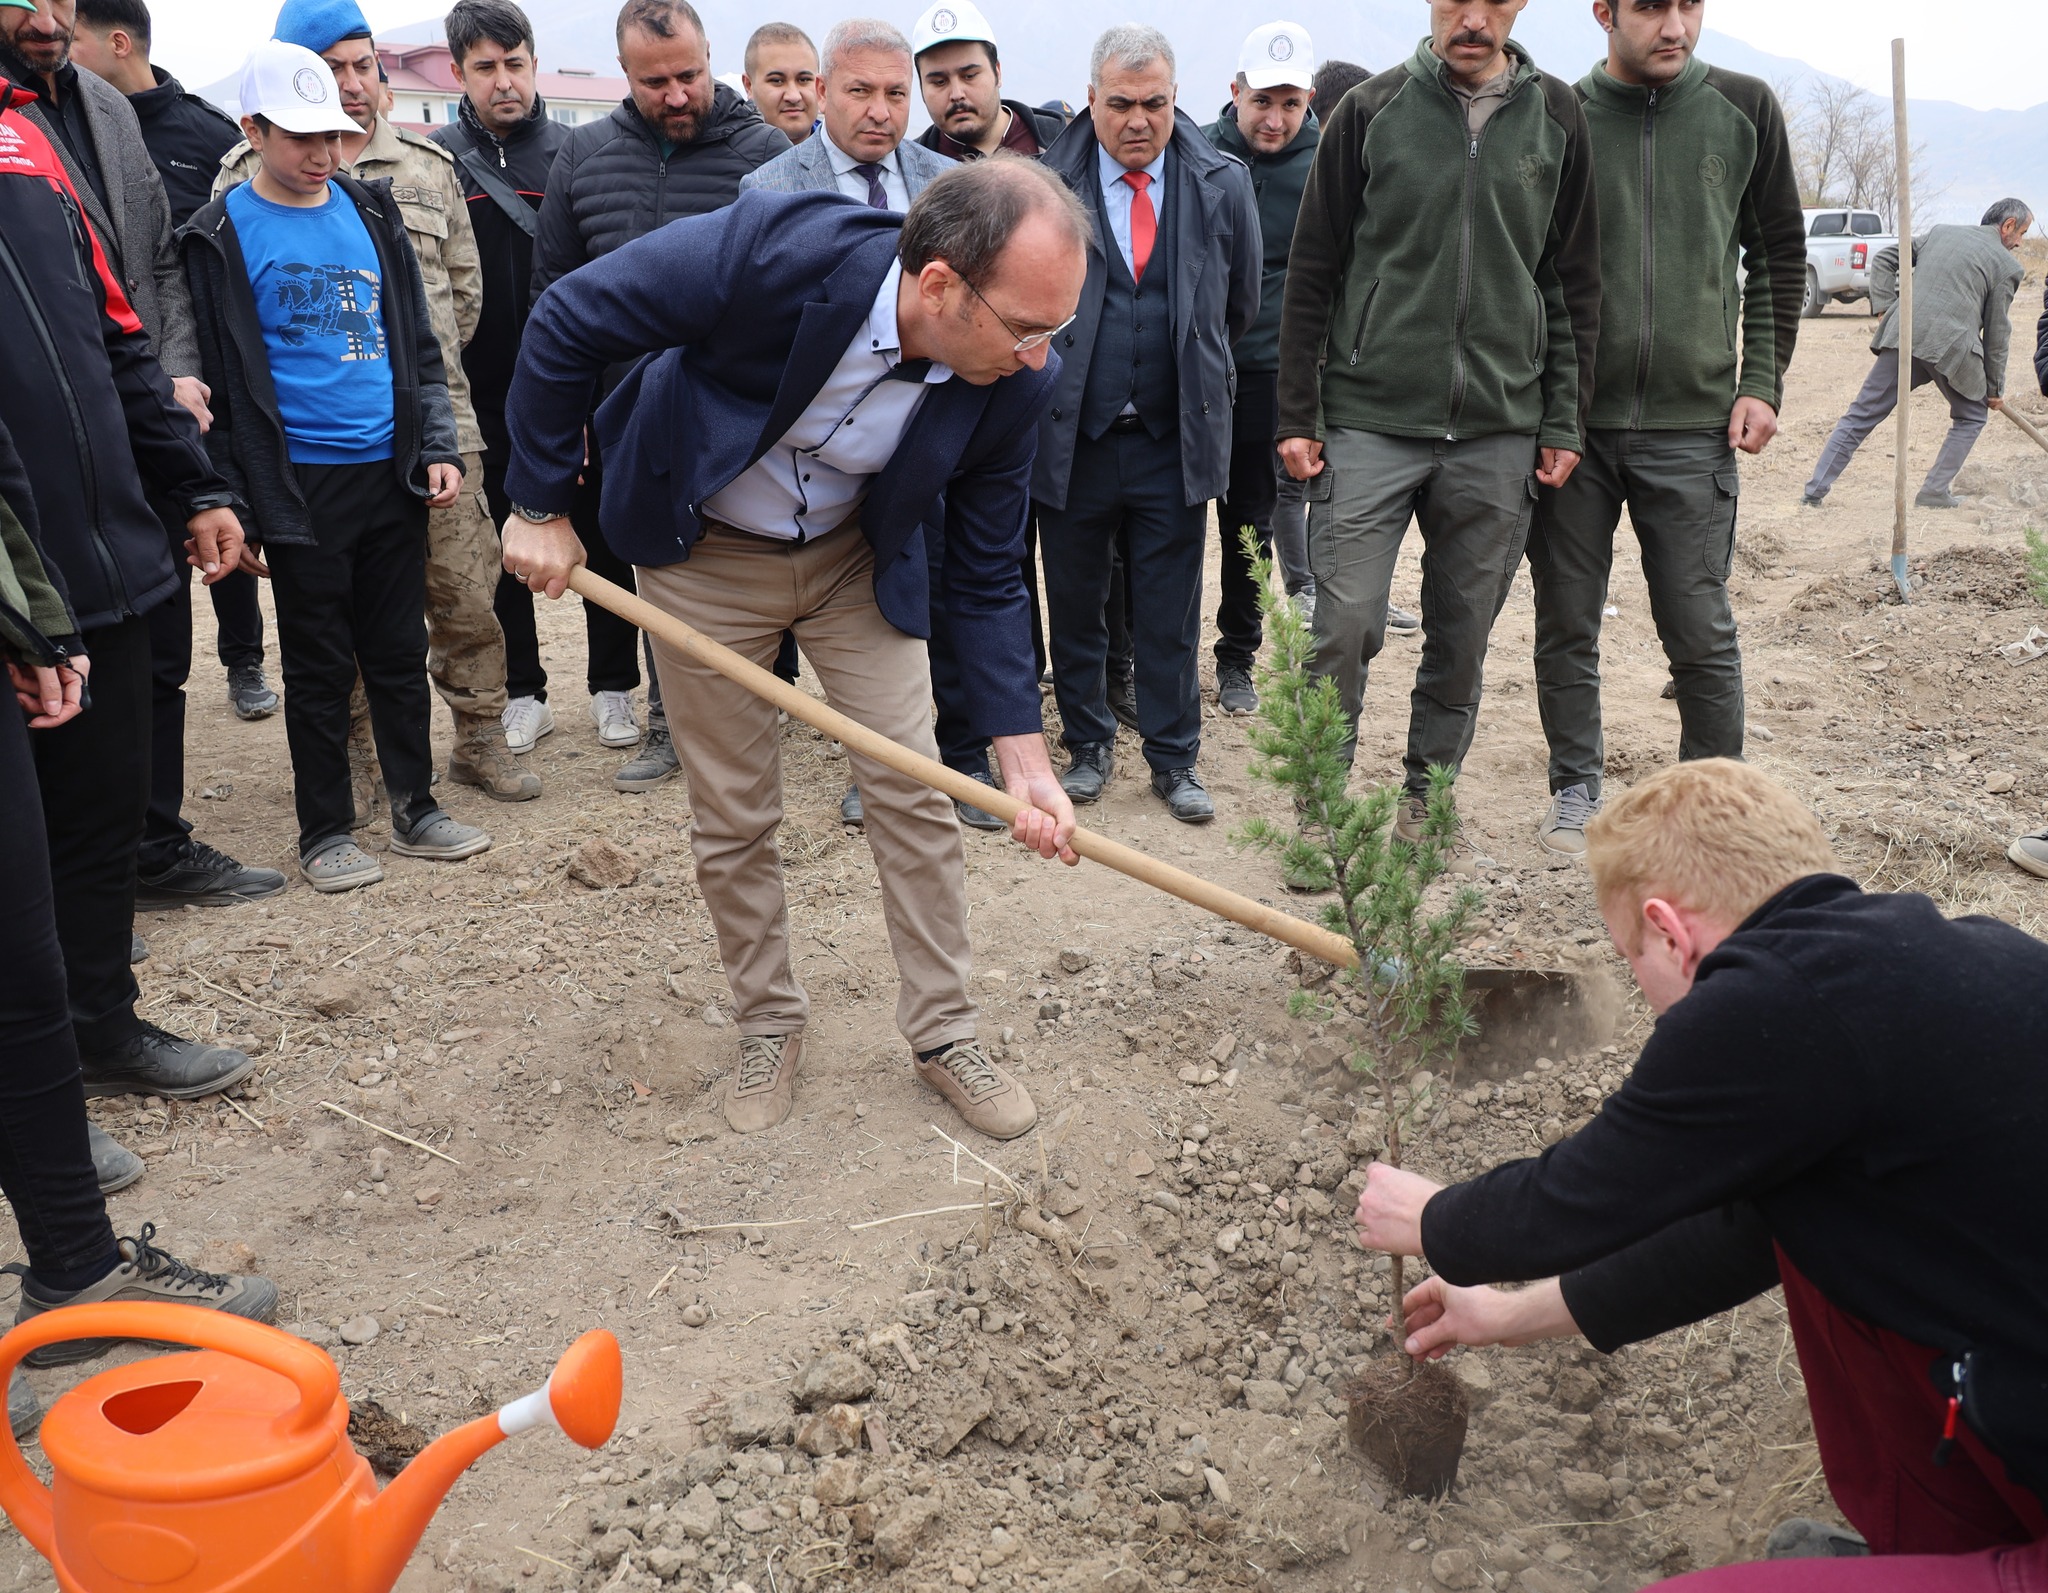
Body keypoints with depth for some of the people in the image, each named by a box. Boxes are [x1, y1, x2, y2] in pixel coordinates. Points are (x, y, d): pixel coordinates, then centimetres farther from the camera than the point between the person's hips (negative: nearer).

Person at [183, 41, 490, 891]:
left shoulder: (371, 212, 9)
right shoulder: (224, 234, -3)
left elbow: (418, 341, 13)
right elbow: (215, 374, -4)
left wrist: (438, 447, 4)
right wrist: (233, 499, -9)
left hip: (390, 472, 4)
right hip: (300, 485, -4)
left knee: (399, 650, 11)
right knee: (319, 663, 5)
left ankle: (415, 806, 24)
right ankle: (325, 831, 18)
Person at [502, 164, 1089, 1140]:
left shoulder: (1011, 381, -24)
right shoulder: (773, 252, -36)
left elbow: (985, 578, -11)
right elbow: (565, 324, -22)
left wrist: (1023, 758, -16)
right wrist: (543, 508, -14)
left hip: (857, 556, 2)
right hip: (703, 555, -2)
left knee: (913, 793, 1)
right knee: (733, 813, 6)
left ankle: (943, 1034, 19)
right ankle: (769, 1025, 28)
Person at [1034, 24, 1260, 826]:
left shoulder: (1224, 186, 1)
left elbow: (1240, 306, 13)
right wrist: (1059, 378, 11)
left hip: (1177, 438, 1)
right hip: (1072, 437, 0)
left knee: (1171, 611, 6)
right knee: (1074, 605, 11)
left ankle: (1174, 759, 19)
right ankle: (1088, 745, 27)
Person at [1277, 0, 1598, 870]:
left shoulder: (1557, 117, 8)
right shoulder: (1370, 110, 2)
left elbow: (1575, 284, 11)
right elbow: (1312, 273, 3)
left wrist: (1563, 421, 5)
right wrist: (1297, 417, -2)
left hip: (1499, 436, 2)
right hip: (1370, 422, -2)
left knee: (1463, 634, 8)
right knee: (1345, 623, -6)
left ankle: (1428, 799, 23)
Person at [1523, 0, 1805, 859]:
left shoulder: (1744, 109, 4)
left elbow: (1779, 254, 12)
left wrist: (1762, 381, 2)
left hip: (1692, 427, 0)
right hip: (1569, 425, 0)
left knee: (1702, 634, 1)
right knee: (1566, 627, 8)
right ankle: (1576, 789, 24)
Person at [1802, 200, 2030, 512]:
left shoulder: (1940, 232, 19)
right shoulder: (2007, 265, 7)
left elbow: (1883, 259, 16)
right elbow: (1997, 332, 8)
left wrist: (1884, 308, 14)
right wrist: (1995, 388, 17)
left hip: (1902, 335, 3)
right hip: (1950, 346, -3)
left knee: (1862, 415, 7)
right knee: (1972, 416, 20)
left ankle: (1815, 491, 3)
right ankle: (1935, 492, 11)